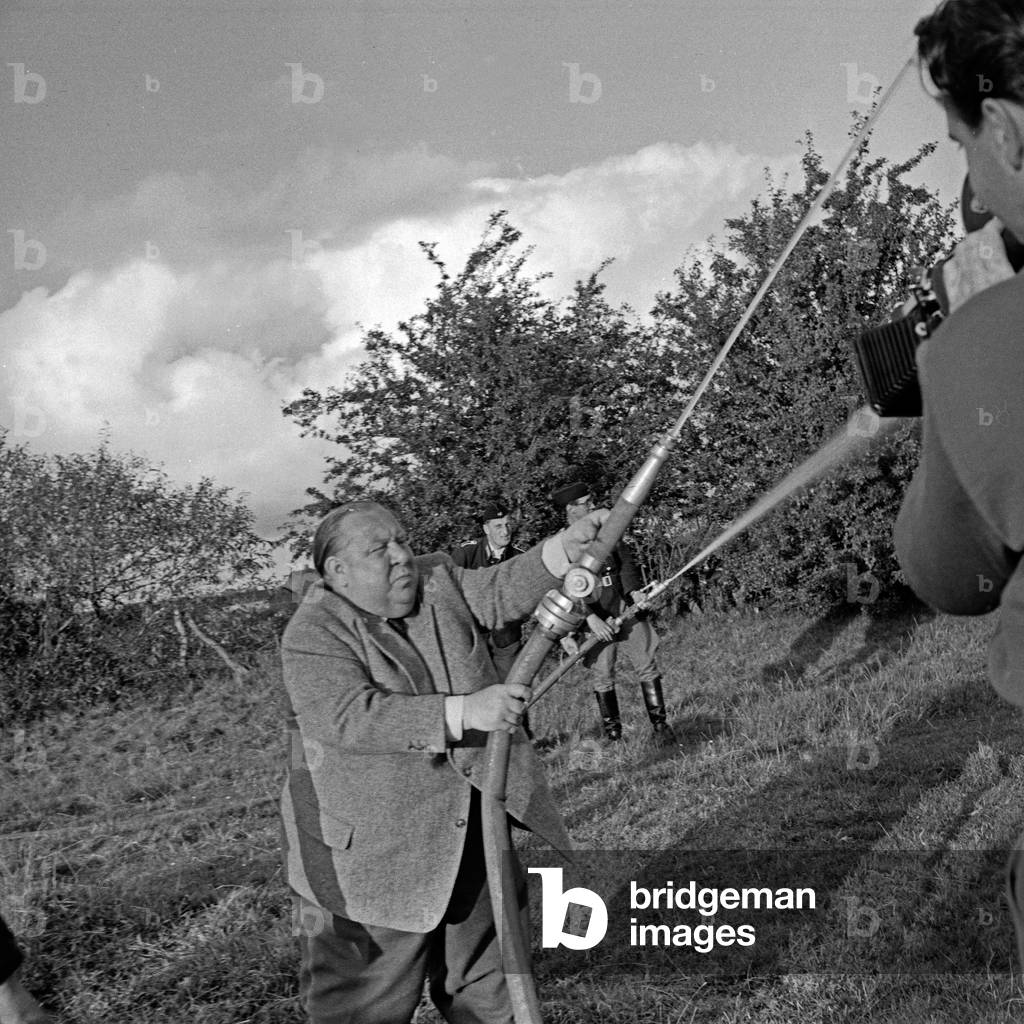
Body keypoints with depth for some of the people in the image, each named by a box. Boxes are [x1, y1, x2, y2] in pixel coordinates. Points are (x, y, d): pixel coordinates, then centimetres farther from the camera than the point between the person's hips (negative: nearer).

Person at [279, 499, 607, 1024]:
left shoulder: (438, 582, 2)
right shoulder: (312, 636, -18)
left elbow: (500, 591, -9)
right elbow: (351, 716, -31)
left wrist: (566, 547, -26)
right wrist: (463, 713, -38)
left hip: (473, 826, 6)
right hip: (373, 855, -6)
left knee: (484, 978, 20)